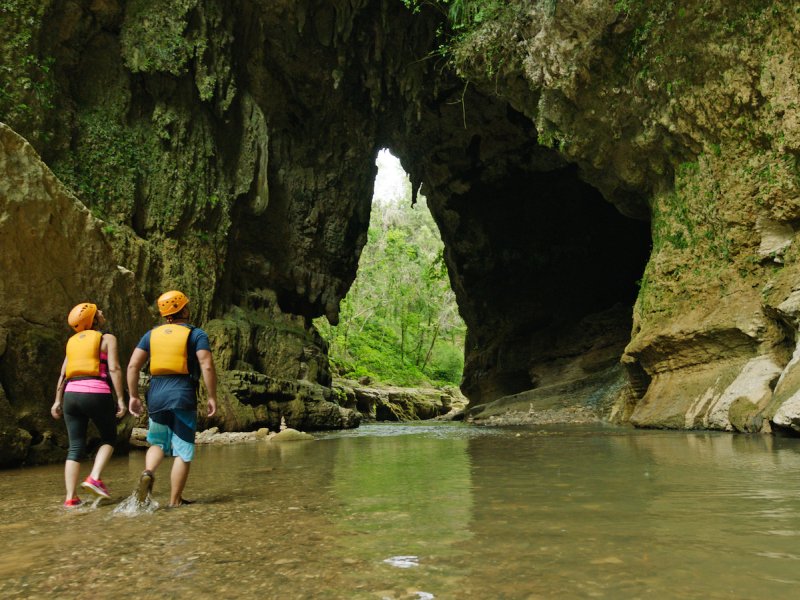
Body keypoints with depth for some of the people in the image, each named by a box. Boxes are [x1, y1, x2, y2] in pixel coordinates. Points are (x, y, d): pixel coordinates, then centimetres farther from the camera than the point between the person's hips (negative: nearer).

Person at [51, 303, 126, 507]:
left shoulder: (73, 341, 20)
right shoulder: (107, 338, 2)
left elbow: (63, 374, 16)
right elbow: (114, 369, -8)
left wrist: (58, 400, 18)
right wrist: (120, 399, -9)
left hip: (72, 395, 5)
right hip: (97, 394, -5)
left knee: (75, 447, 7)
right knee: (109, 438, 14)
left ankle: (70, 497, 3)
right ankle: (94, 478, -5)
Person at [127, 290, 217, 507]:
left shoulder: (151, 334, 11)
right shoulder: (196, 334, -1)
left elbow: (133, 366, 6)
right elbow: (207, 367, -12)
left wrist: (133, 396, 13)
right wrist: (212, 397, -5)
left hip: (156, 395, 4)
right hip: (183, 396, -4)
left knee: (158, 443, 22)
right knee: (183, 451, 5)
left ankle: (148, 472, -7)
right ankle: (175, 501, 7)